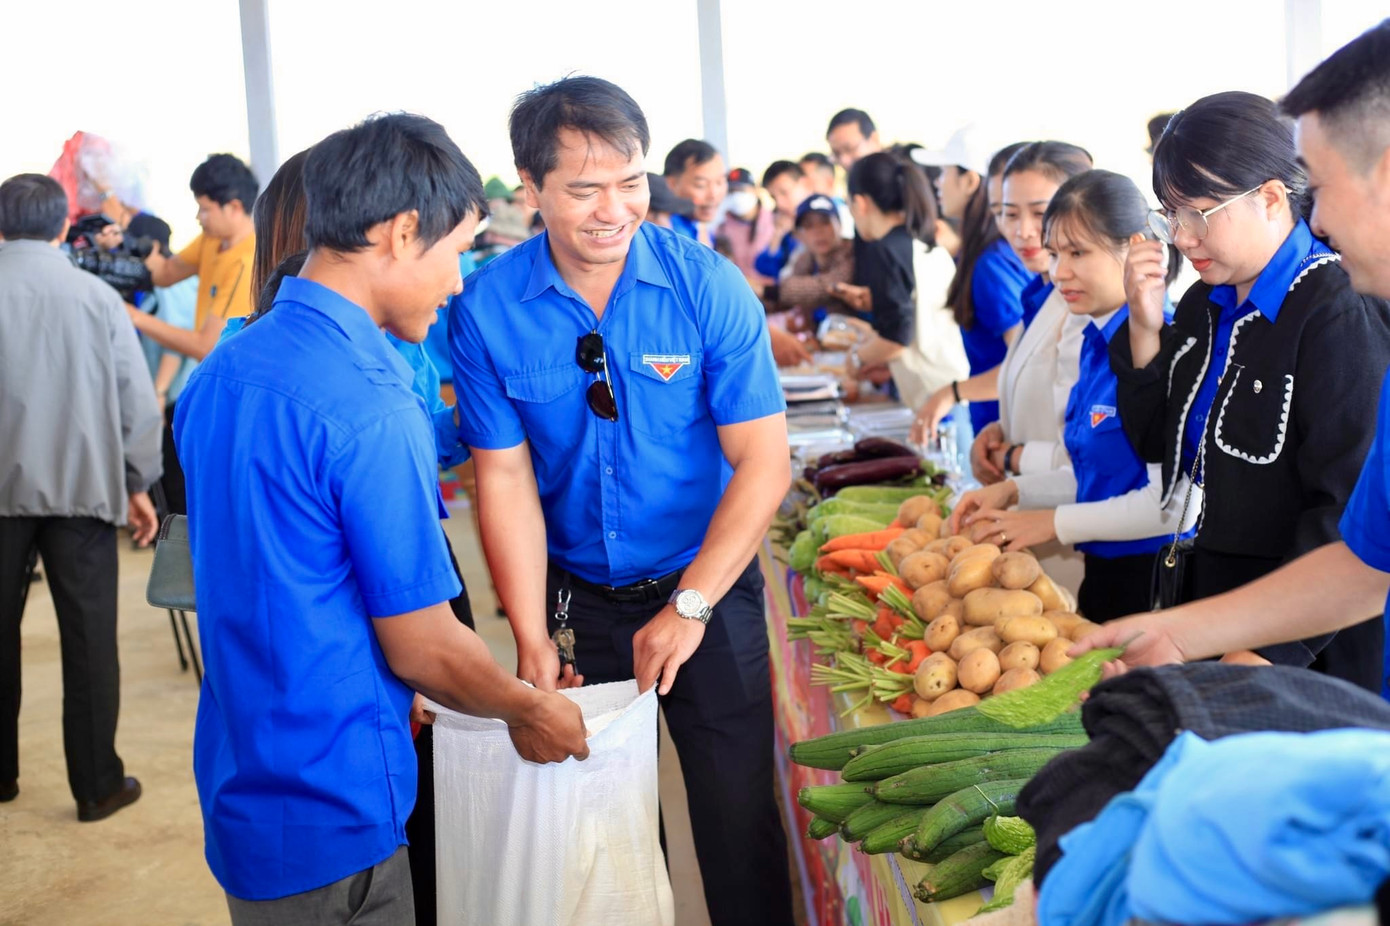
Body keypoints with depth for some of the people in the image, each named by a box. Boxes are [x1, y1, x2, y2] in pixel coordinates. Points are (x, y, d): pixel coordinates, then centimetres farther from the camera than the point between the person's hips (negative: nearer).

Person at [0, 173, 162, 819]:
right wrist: (138, 484, 6)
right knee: (89, 638, 4)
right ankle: (97, 785, 8)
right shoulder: (97, 296, -2)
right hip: (81, 486, -1)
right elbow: (137, 399, -3)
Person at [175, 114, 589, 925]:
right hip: (331, 819, -8)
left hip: (238, 788, 8)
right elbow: (423, 648, -17)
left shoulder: (220, 372, 4)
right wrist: (530, 712, 2)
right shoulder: (371, 407, -23)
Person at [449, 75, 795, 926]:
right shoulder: (489, 307, -10)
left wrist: (690, 606, -18)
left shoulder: (708, 285, -14)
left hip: (709, 591, -1)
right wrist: (531, 639, -11)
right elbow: (506, 479, -7)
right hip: (576, 596, 2)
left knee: (738, 810, 5)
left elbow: (764, 463, -14)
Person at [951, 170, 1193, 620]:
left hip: (1153, 582, -9)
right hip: (1102, 576, 9)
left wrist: (1053, 523, -15)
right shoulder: (1096, 342, 7)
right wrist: (1013, 491, 5)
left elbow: (1173, 503, -23)